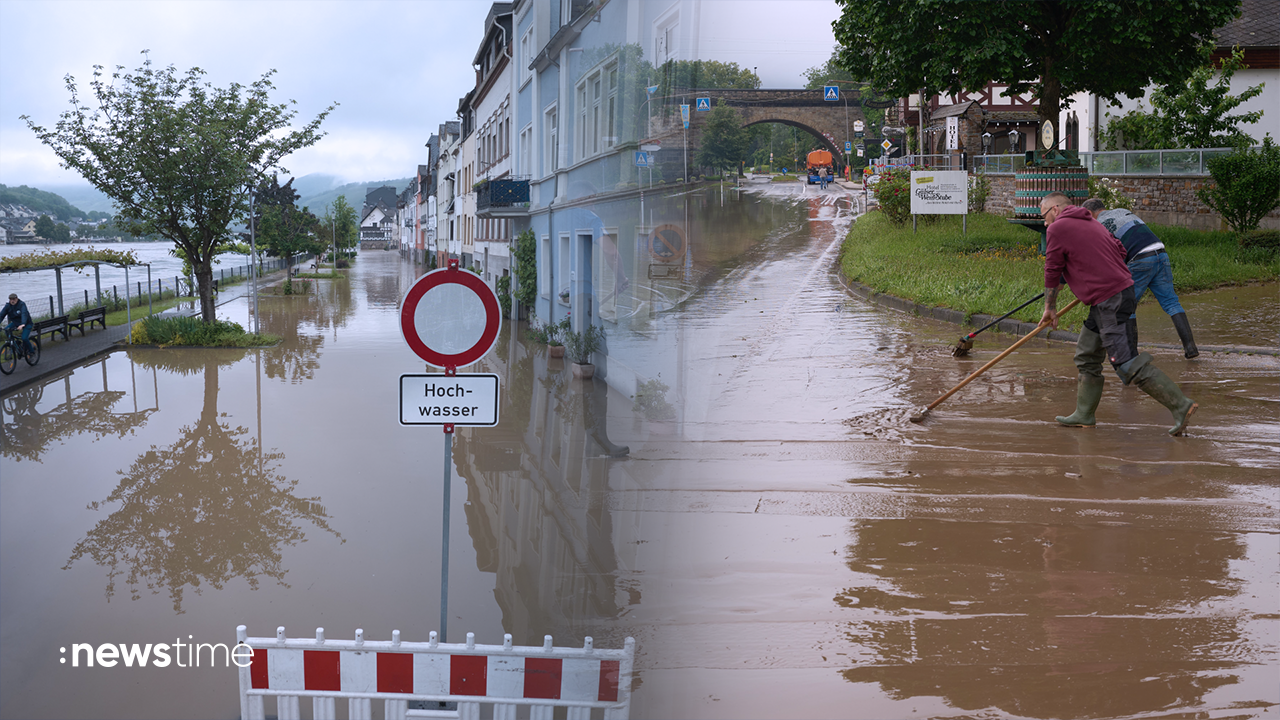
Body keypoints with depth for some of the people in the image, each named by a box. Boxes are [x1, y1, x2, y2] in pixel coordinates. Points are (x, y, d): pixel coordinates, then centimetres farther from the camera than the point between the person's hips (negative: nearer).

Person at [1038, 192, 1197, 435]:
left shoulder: (1057, 228, -5)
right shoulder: (1090, 222, 21)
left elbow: (1052, 272, -2)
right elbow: (1120, 250, 21)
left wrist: (1050, 308, 8)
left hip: (1110, 301, -10)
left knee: (1127, 363, -13)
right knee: (1087, 356, 16)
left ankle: (1180, 404, -14)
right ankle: (1084, 415, 21)